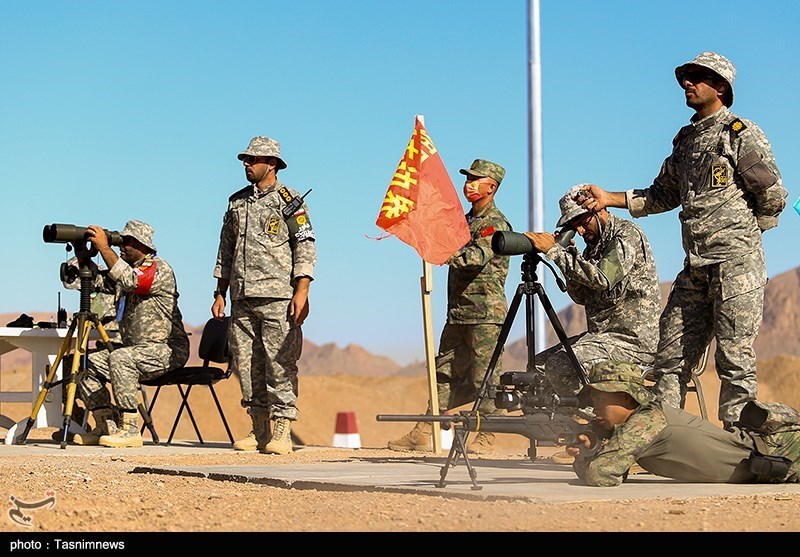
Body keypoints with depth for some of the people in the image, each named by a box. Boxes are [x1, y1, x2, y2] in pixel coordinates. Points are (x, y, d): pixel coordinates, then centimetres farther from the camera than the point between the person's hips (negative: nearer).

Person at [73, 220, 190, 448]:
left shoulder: (159, 269, -12)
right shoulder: (126, 269, 16)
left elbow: (130, 281, -30)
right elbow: (97, 282, 10)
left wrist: (104, 248, -27)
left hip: (167, 350, -9)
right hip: (136, 349, 9)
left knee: (120, 359, -34)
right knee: (87, 364, -1)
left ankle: (130, 430, -29)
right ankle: (106, 427, 1)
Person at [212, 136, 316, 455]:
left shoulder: (289, 201, 0)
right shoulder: (237, 202, 18)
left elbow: (305, 248, -5)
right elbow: (226, 250, 22)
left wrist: (301, 291, -14)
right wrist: (220, 293, 16)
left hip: (278, 297, -6)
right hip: (242, 299, 6)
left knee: (280, 364, -7)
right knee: (247, 365, 6)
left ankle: (282, 433, -5)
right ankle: (259, 431, 13)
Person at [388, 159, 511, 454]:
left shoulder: (496, 224, -9)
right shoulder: (466, 221, 19)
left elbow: (479, 256, -24)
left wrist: (447, 255, -38)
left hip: (486, 312, -9)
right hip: (458, 311, 9)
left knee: (485, 374, -5)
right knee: (444, 372, 7)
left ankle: (486, 437, 1)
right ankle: (424, 433, 7)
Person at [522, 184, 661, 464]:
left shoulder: (627, 235, -12)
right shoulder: (594, 244, 17)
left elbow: (602, 278, -28)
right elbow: (582, 297, 15)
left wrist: (555, 251, -23)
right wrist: (568, 260, -1)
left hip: (633, 339, -10)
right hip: (602, 335, 10)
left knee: (561, 366, -25)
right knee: (540, 364, 4)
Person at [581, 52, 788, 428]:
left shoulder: (742, 133, -4)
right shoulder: (686, 139, 19)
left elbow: (773, 195, -6)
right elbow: (664, 195, 24)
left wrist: (742, 234, 2)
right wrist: (610, 198, 15)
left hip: (736, 261, -8)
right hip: (695, 266, 8)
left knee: (734, 356, -6)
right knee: (671, 352, 6)